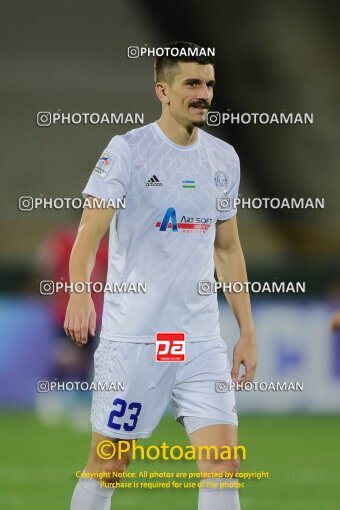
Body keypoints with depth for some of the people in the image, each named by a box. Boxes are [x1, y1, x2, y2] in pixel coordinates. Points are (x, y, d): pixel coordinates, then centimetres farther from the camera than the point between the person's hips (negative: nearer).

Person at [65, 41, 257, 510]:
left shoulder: (224, 158, 10)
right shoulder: (127, 150, -7)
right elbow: (89, 235, -13)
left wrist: (247, 331, 15)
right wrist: (80, 293, -31)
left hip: (202, 339, 4)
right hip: (132, 337, -4)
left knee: (224, 461, -7)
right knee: (109, 466, 3)